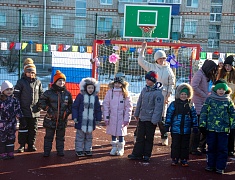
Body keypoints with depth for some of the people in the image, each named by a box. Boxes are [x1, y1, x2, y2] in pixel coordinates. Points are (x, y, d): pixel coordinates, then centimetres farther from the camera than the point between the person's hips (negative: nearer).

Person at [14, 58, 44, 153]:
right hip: (24, 110, -3)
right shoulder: (21, 82, -3)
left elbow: (41, 95, 16)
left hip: (35, 111, 3)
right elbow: (16, 95, -5)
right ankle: (22, 145, 14)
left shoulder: (38, 82, 8)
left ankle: (31, 144, 21)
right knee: (23, 128, 4)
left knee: (33, 129, 10)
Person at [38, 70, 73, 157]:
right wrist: (48, 109, -9)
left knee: (60, 137, 12)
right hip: (50, 119, -2)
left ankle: (60, 151, 24)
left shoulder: (67, 93, 4)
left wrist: (66, 112, -4)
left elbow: (70, 105, 11)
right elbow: (41, 102, 1)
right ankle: (47, 151, 16)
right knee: (48, 136, 7)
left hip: (62, 119, 2)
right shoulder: (49, 92, -4)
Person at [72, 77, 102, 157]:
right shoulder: (80, 96, -6)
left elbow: (98, 109, 11)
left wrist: (98, 119, 10)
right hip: (81, 120, -3)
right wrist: (75, 117, -10)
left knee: (89, 136, 13)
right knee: (80, 136, 3)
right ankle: (79, 150, 13)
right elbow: (75, 107, -5)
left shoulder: (95, 97, 4)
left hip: (91, 121, 4)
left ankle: (87, 149, 24)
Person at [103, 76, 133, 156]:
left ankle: (121, 148, 22)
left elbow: (129, 107, -2)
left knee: (121, 133, 6)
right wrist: (106, 117, -3)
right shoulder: (109, 92, -1)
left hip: (121, 118, -1)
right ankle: (114, 147, 25)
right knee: (113, 133, 10)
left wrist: (127, 119, -6)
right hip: (112, 117, 1)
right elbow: (105, 105, 1)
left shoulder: (125, 93, -3)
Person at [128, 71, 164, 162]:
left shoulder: (158, 93, -14)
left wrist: (155, 120, -18)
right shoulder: (144, 90, 7)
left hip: (150, 119, -6)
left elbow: (158, 107, -16)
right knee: (140, 137, 9)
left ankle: (147, 155, 16)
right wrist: (136, 114, 17)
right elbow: (139, 103, 16)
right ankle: (137, 154, 14)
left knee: (149, 138, 7)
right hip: (142, 117, 6)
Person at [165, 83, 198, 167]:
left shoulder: (190, 105, 4)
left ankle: (184, 159, 20)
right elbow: (169, 115, -1)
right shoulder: (174, 104, -3)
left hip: (186, 130, 2)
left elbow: (194, 116, 9)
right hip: (175, 129, -1)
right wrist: (167, 126, -2)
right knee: (175, 145, 6)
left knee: (185, 145, 9)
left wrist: (195, 127, 6)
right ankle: (174, 159, 18)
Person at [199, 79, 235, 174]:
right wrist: (202, 124, -3)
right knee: (211, 148, 9)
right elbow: (204, 112, 1)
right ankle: (210, 165, 21)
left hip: (224, 129, 0)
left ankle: (220, 167, 14)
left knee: (222, 149, 4)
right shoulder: (210, 99, 1)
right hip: (211, 128, 0)